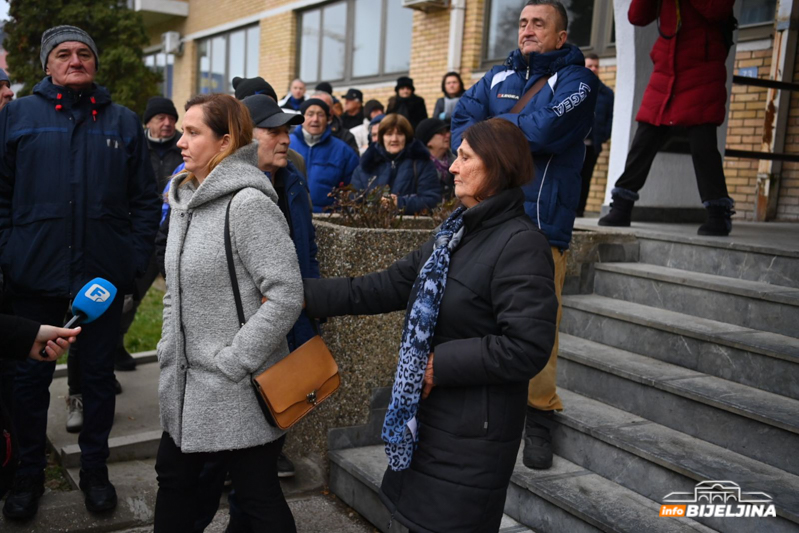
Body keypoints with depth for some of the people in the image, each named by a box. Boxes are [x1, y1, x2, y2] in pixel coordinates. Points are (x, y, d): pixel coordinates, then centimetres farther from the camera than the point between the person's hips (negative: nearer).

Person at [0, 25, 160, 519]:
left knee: (99, 373, 12)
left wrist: (137, 257, -2)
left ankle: (95, 468, 29)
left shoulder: (124, 122, 7)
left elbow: (146, 199, 6)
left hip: (104, 274, 1)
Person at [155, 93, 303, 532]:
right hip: (185, 383, 8)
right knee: (173, 480, 20)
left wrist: (231, 363, -19)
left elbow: (286, 297, -23)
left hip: (238, 391, -8)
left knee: (258, 496, 6)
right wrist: (170, 350, 12)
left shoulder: (248, 203, -18)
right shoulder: (183, 199, 9)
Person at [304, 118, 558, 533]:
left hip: (473, 435, -8)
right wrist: (307, 295, 4)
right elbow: (389, 286, 9)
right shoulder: (458, 232, 9)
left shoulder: (521, 244, -19)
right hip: (431, 420, 9)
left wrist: (442, 363, -19)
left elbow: (527, 348, -25)